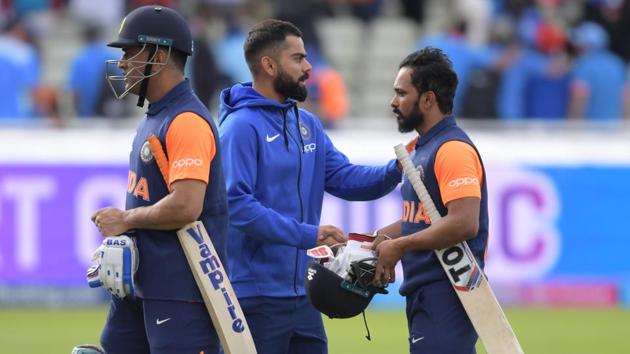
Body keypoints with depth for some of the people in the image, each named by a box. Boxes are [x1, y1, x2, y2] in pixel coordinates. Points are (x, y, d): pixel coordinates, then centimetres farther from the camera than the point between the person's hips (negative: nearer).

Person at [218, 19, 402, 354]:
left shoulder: (308, 125, 14)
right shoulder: (242, 126, -13)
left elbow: (345, 178, 12)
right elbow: (237, 203, -23)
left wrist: (395, 171, -8)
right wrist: (307, 235, -25)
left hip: (302, 293, 9)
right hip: (256, 297, -9)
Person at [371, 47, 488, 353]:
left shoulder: (453, 149, -14)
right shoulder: (422, 148, 18)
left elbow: (464, 223, -24)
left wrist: (400, 246, -17)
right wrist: (380, 238, 9)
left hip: (446, 297, -10)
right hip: (425, 294, 10)